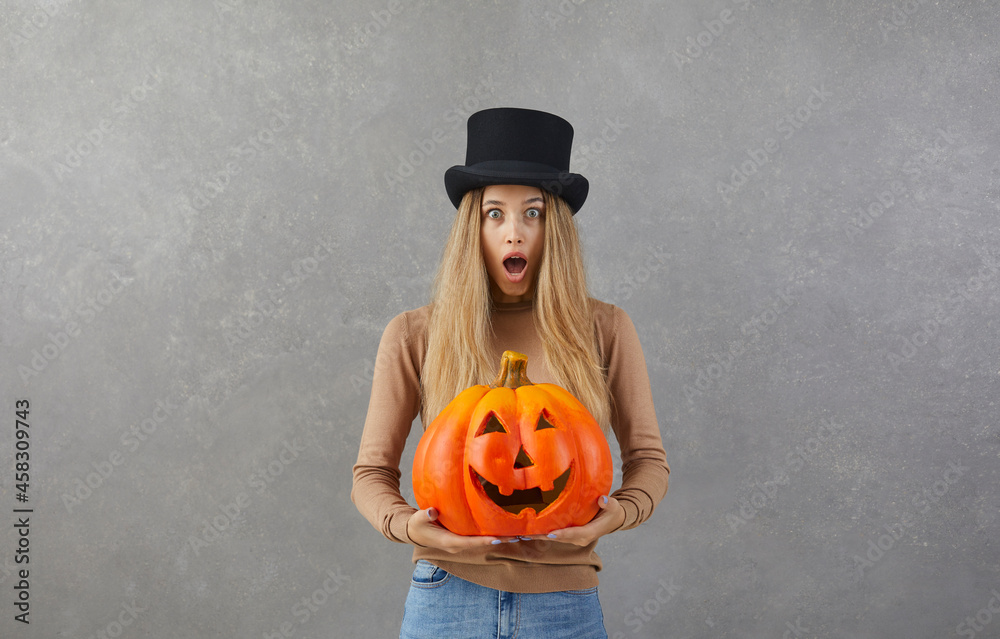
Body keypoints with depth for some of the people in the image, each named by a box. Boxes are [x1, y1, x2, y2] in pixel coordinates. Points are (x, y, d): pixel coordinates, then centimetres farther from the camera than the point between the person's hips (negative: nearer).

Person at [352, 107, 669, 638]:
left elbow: (647, 459, 6)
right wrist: (405, 525, -16)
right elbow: (371, 473, 3)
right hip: (448, 591, 0)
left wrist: (619, 513, -13)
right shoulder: (413, 336, -1)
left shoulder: (604, 330, 1)